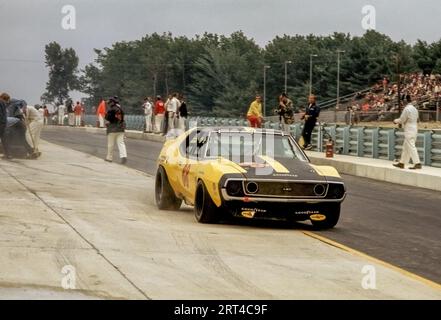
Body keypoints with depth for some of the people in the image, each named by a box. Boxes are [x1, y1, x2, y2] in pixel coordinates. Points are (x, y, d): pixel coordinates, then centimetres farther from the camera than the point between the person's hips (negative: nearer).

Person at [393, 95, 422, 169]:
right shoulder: (414, 109, 13)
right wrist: (400, 122, 21)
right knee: (406, 147, 15)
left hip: (409, 131, -9)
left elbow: (402, 120, -12)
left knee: (411, 148, -9)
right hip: (414, 129, 9)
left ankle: (417, 163, -14)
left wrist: (396, 121, 9)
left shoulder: (407, 109, -16)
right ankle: (402, 163, 21)